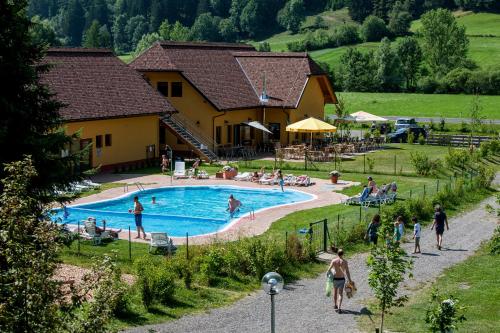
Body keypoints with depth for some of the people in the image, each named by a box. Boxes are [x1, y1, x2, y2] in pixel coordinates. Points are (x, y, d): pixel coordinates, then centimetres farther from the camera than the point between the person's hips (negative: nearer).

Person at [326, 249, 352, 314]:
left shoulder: (334, 261, -10)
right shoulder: (344, 261, -9)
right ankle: (339, 308, -11)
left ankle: (335, 305, 37)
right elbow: (347, 272, -9)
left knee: (335, 292, 23)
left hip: (335, 279, 1)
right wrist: (350, 281, -2)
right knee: (340, 294, 3)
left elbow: (329, 269, -6)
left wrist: (328, 273, 17)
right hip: (342, 279, -1)